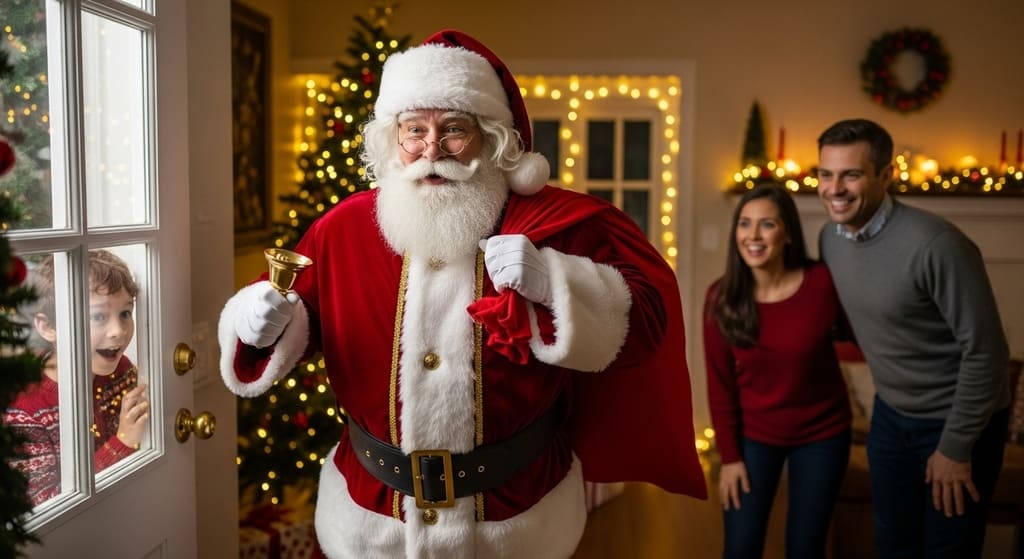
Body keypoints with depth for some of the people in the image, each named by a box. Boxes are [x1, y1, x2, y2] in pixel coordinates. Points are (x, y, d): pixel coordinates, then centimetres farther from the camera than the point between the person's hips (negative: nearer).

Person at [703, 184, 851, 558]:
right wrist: (729, 456, -6)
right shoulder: (721, 297, -13)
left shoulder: (824, 282, -19)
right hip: (754, 433, 1)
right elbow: (720, 383, -7)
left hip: (821, 433, -1)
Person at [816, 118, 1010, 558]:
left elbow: (985, 352, -24)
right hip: (890, 414, 6)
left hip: (959, 418, -6)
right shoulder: (830, 237, -6)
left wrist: (956, 447, -19)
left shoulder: (935, 244, -28)